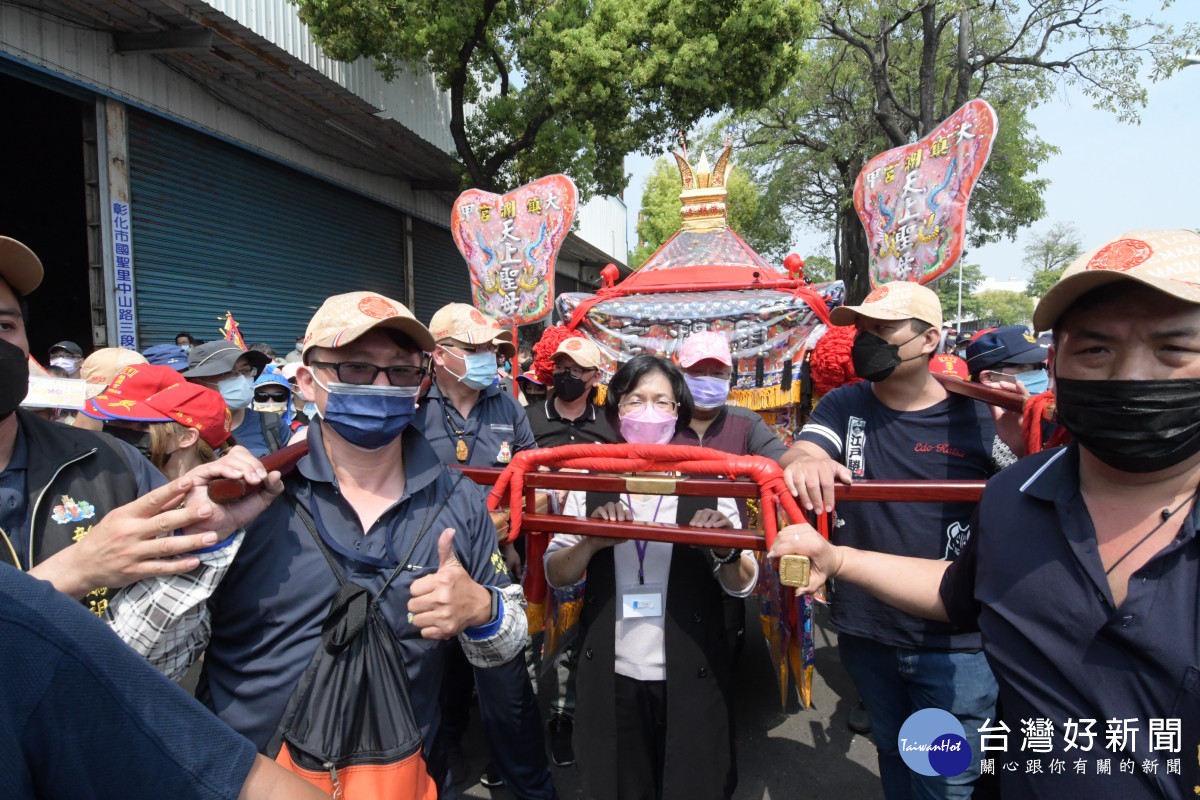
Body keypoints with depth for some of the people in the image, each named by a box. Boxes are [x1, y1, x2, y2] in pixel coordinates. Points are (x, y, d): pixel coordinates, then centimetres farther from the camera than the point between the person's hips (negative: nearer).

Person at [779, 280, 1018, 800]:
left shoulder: (979, 416, -8)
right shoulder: (843, 406, 0)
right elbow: (800, 455, -14)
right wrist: (803, 463, -39)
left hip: (955, 645, -3)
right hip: (866, 633, 3)